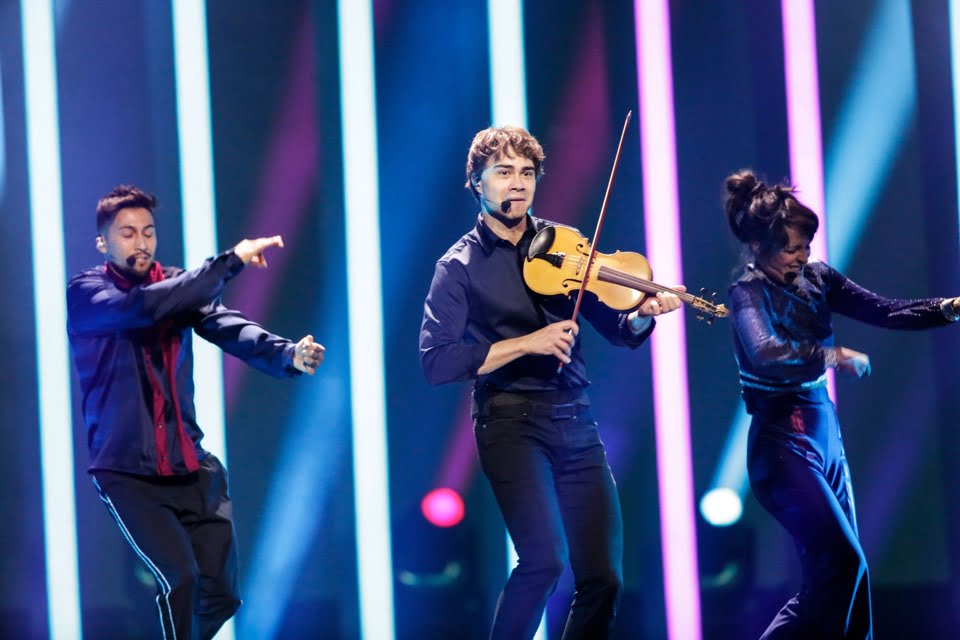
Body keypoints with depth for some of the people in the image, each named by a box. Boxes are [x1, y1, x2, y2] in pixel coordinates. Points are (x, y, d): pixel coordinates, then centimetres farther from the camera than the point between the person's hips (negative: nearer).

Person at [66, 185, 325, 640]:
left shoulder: (176, 286, 8)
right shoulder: (85, 293, -6)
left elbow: (229, 328, -10)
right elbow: (144, 307, -26)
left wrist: (288, 355, -31)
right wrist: (230, 262, -28)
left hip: (191, 467, 5)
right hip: (128, 473, -5)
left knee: (220, 593, 4)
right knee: (179, 577, -21)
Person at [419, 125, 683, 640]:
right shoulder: (459, 267, -1)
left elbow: (618, 332, 10)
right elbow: (436, 362, -11)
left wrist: (642, 314, -14)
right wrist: (526, 343, -18)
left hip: (574, 421, 4)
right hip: (512, 420, -4)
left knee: (602, 577, 1)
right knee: (545, 558, -23)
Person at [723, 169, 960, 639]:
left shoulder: (817, 279, 6)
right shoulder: (750, 293, -13)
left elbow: (887, 312, -3)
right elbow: (764, 352, -33)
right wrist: (833, 356, -37)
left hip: (824, 436, 7)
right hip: (782, 441, -7)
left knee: (843, 571, 7)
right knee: (842, 562, -15)